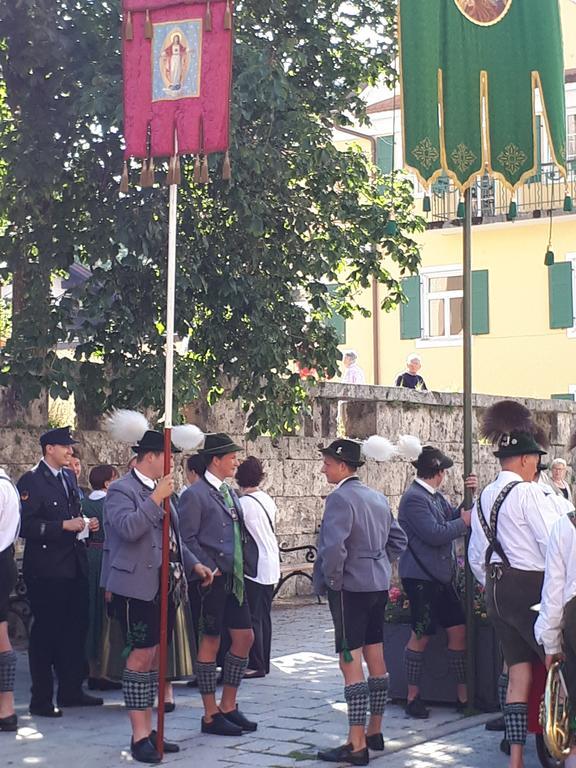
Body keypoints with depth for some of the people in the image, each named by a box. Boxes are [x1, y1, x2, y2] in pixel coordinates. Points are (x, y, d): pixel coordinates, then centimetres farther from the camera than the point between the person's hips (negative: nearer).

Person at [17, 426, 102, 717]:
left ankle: (71, 690, 25)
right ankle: (41, 699, 8)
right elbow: (25, 525, -18)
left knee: (75, 629, 13)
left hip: (74, 566, 8)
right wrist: (63, 526, -22)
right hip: (46, 570, -8)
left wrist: (85, 525, 5)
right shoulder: (31, 481, -11)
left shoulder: (69, 476, 13)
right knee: (45, 633, -1)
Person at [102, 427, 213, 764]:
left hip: (167, 587, 8)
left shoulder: (159, 491, 17)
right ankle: (140, 737, -1)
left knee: (155, 658, 11)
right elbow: (128, 528, -24)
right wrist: (156, 498, -23)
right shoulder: (121, 490, -8)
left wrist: (193, 563, 14)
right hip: (139, 588, -8)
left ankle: (149, 729, 18)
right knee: (141, 657, -7)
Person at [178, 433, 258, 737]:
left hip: (235, 578, 8)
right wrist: (210, 570, -17)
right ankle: (210, 715, 9)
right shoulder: (194, 494, -10)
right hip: (212, 580, -8)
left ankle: (228, 706, 21)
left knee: (244, 637, 9)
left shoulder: (230, 493, 15)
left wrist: (249, 568, 10)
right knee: (210, 642, 1)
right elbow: (187, 539, -14)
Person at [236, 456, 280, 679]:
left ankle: (255, 665, -2)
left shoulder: (243, 503, -14)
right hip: (271, 563, 8)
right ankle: (264, 663, 18)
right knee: (264, 616, 13)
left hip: (254, 566, -8)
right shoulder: (268, 500, 7)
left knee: (252, 617, -3)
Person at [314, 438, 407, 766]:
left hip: (350, 588, -9)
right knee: (376, 659, 15)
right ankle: (375, 732, 26)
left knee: (351, 662, -6)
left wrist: (332, 580, -12)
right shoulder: (378, 497, 11)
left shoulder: (340, 498, -16)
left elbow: (334, 547, -26)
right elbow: (398, 539, 19)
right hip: (379, 586, 9)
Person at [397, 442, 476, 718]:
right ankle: (412, 698, 11)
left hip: (441, 575, 9)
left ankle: (463, 695, 13)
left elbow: (457, 516, 13)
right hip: (420, 576, -9)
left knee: (458, 630, 6)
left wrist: (470, 496, 0)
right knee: (421, 635, -1)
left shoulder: (436, 497, 14)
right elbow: (434, 534, -22)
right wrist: (464, 522, -10)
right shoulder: (414, 498, -15)